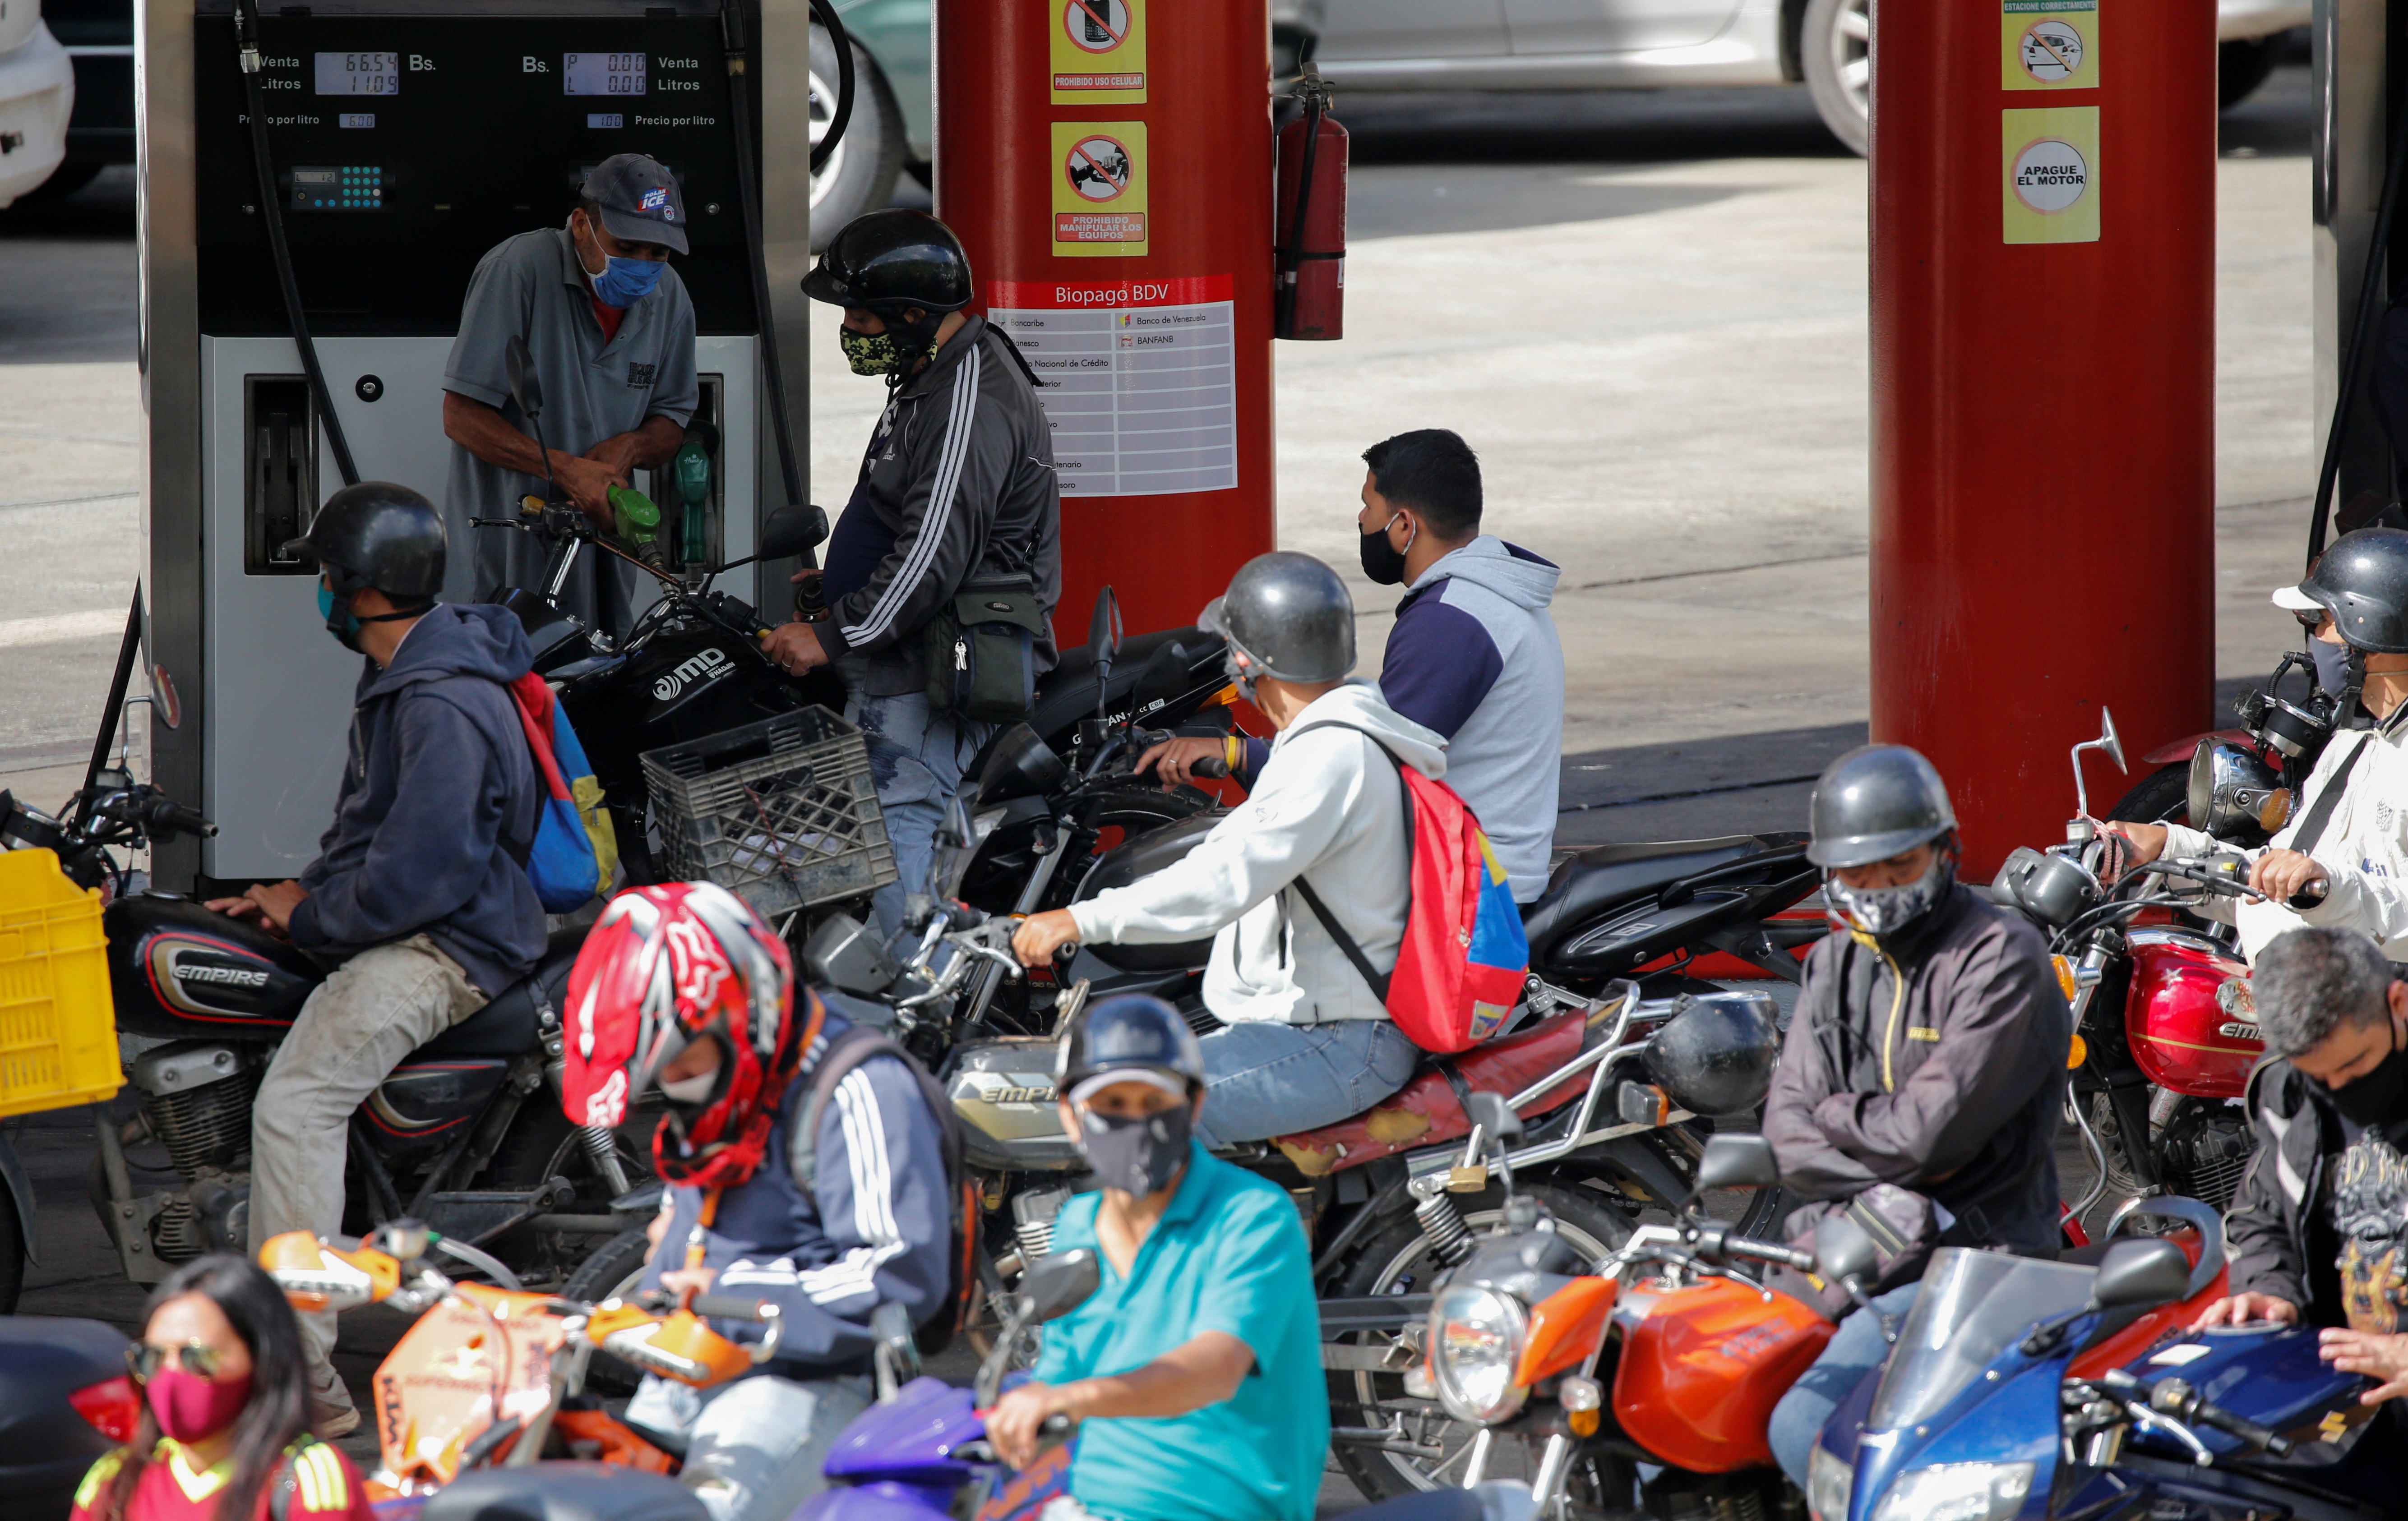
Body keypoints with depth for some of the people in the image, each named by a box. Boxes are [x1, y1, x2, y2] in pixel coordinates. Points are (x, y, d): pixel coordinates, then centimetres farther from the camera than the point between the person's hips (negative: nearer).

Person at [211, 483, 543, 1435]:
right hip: (398, 929, 12)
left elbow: (423, 869, -26)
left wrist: (310, 916, -14)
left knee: (295, 1103, -28)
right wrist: (296, 894, 10)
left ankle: (301, 1380, -32)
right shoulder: (399, 679, 15)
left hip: (448, 947, -12)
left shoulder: (445, 705, -21)